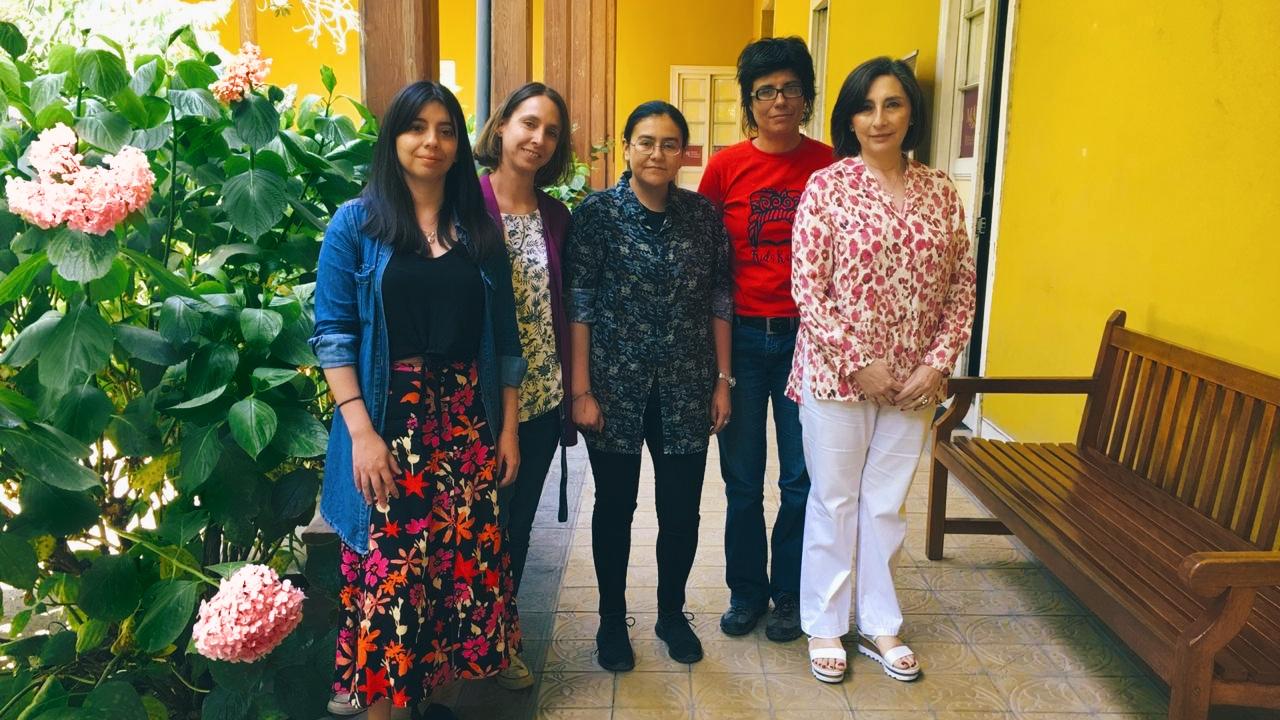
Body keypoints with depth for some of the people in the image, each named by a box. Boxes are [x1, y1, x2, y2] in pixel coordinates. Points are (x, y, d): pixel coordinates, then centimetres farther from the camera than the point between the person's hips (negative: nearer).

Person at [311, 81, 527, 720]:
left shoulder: (479, 227, 10)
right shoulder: (356, 224, 0)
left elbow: (503, 335, 10)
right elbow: (333, 334, -6)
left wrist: (508, 427, 7)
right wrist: (361, 431, -14)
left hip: (467, 423, 4)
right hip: (388, 422, -3)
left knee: (465, 558, 8)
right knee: (389, 566, 1)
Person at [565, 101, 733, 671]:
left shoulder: (703, 214, 3)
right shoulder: (598, 211, -5)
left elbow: (720, 300, 6)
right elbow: (579, 305, -7)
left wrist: (723, 380, 3)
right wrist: (581, 389, -11)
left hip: (686, 389, 3)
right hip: (616, 386, -2)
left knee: (682, 509, 11)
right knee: (614, 507, 11)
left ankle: (672, 614, 33)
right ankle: (612, 619, 30)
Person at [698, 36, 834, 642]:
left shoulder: (830, 165, 0)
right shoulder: (725, 166, 0)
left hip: (806, 337, 0)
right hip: (740, 336, 0)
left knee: (802, 478, 8)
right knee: (742, 478, 10)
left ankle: (789, 594, 28)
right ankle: (746, 592, 29)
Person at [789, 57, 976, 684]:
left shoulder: (939, 192, 4)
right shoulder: (827, 185, -7)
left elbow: (961, 287, 5)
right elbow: (807, 289, -12)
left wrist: (938, 362, -5)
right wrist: (859, 362, -15)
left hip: (913, 380, 4)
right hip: (837, 373, -3)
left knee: (887, 504, 16)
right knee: (833, 501, 9)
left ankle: (880, 625, 33)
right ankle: (825, 626, 27)